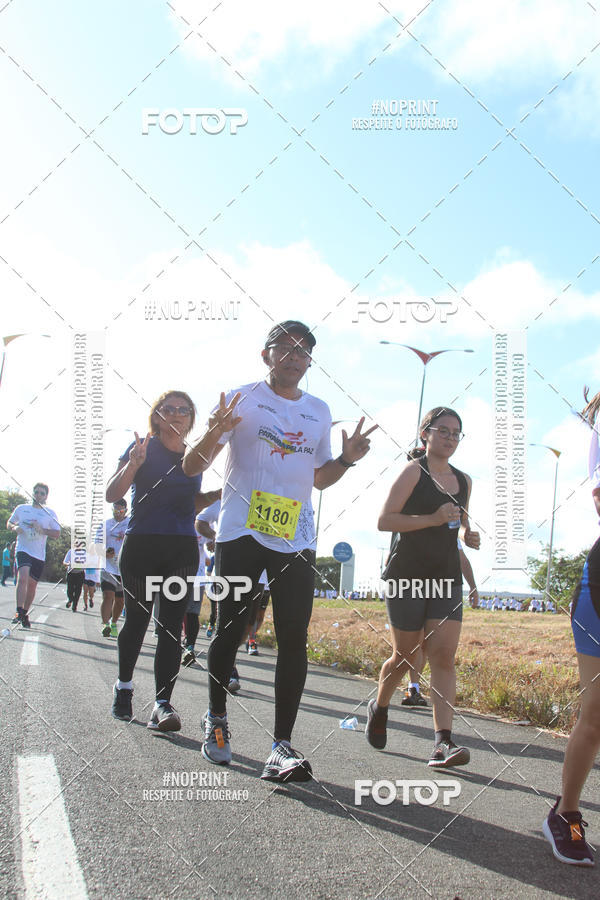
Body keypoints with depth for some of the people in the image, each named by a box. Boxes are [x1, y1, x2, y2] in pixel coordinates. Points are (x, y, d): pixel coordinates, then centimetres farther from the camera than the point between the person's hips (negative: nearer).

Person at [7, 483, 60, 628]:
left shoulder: (50, 513, 6)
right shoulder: (21, 508, 8)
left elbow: (57, 533, 3)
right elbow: (9, 523, 18)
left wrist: (42, 530, -14)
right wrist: (15, 528, -6)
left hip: (39, 555, 2)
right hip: (23, 549, -2)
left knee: (32, 585, 7)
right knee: (23, 577, -25)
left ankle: (25, 614, 23)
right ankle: (19, 612, -27)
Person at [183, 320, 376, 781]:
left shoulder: (319, 411, 17)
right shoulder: (241, 399, 3)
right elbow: (192, 467, 1)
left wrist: (347, 459, 4)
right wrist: (213, 436, -21)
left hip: (296, 538, 3)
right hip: (241, 533, -3)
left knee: (294, 639, -7)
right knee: (230, 630, 2)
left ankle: (282, 745, -5)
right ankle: (217, 719, 26)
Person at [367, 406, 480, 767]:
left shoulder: (463, 481, 15)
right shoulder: (414, 472, -4)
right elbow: (385, 520, -11)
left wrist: (469, 536, 8)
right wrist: (433, 518, -20)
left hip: (447, 577, 5)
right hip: (408, 575, -5)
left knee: (444, 655, -8)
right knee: (406, 655, 4)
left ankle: (444, 742, -13)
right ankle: (379, 707, 34)